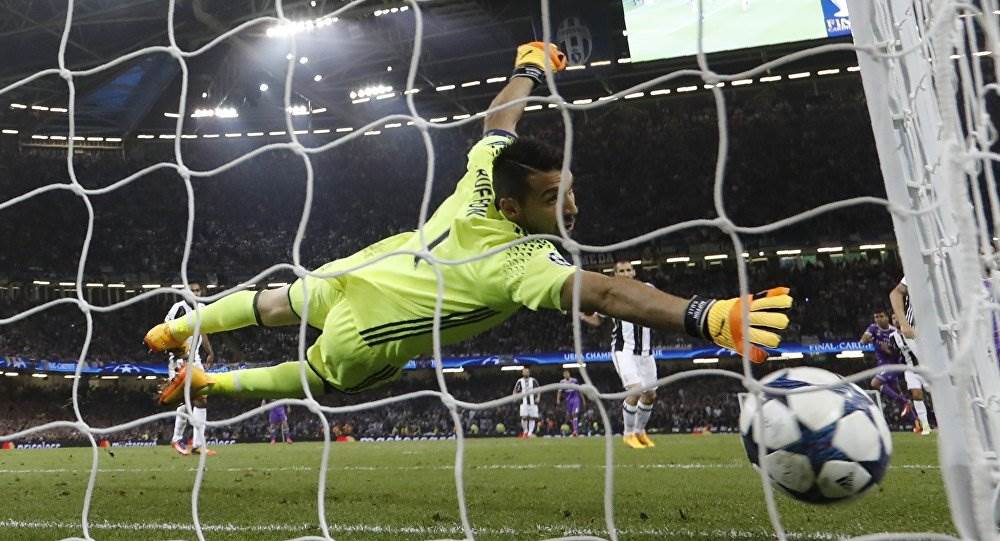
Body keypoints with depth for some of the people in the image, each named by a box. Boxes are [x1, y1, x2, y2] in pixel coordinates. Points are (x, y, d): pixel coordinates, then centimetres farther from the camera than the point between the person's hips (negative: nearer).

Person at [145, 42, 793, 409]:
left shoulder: (487, 171, -20)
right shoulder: (523, 261, -38)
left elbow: (500, 117, 0)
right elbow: (605, 294, -53)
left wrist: (531, 65, 19)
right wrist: (711, 318, -63)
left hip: (358, 270, 5)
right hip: (365, 338, -5)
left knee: (275, 304, 33)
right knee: (314, 378, 28)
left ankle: (180, 328, 57)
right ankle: (210, 382, 40)